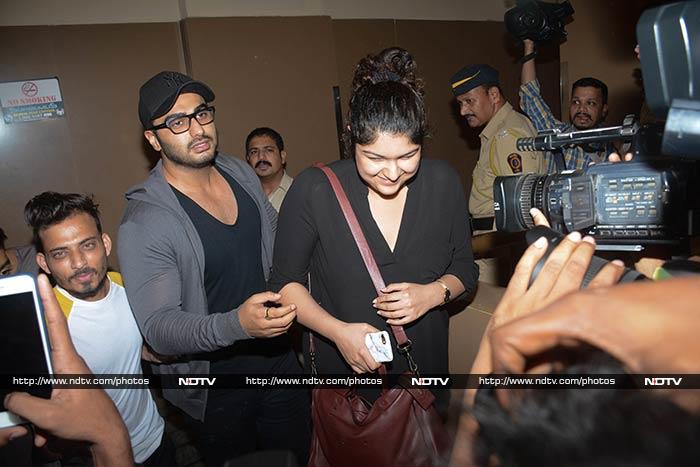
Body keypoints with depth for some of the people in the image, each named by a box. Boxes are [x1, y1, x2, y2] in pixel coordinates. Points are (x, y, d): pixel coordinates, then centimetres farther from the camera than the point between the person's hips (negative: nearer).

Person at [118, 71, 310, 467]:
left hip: (278, 357, 6)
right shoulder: (144, 222, -24)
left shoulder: (242, 174, -4)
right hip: (215, 387, -5)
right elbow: (158, 328, -27)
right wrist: (237, 324, -43)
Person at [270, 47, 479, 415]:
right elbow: (285, 281, -9)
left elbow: (465, 268, 1)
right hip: (342, 369, -2)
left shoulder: (442, 182, -10)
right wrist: (338, 330, -24)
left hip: (426, 361, 3)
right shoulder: (313, 190, -19)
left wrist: (434, 292, -20)